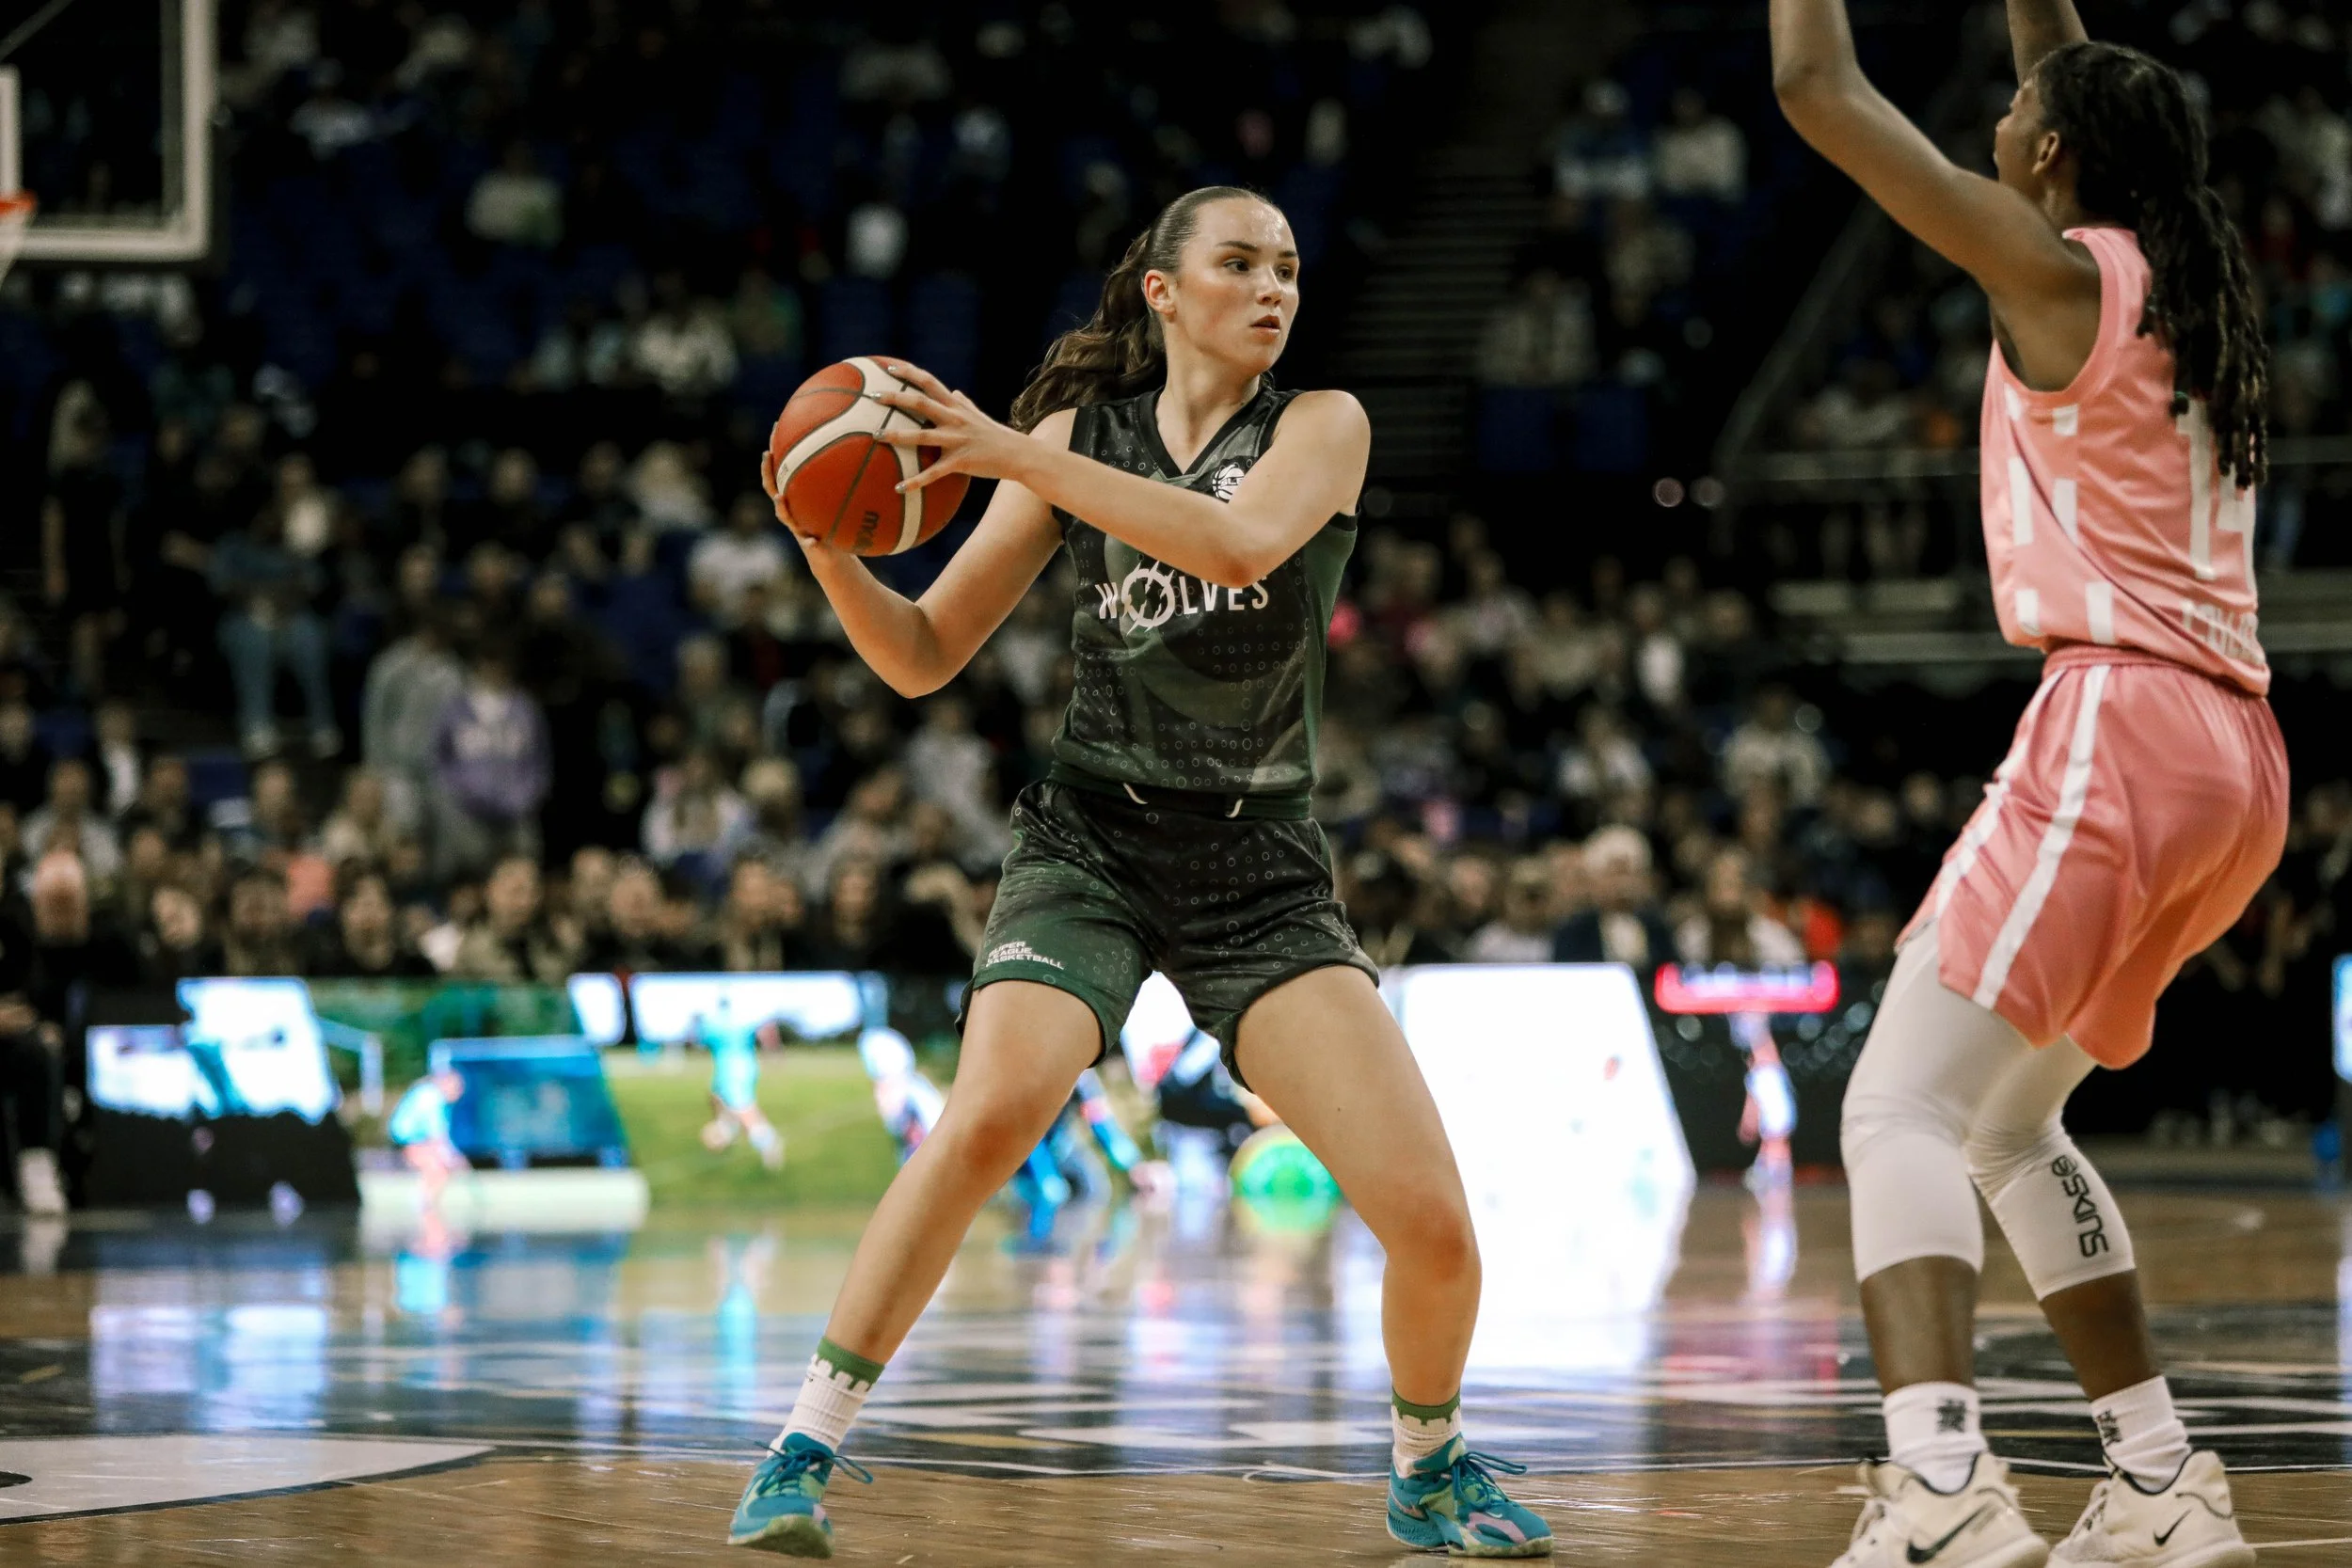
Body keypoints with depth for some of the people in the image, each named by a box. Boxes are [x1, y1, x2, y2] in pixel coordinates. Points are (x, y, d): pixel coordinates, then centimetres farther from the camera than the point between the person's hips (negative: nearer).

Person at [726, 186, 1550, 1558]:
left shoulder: (1321, 426, 1)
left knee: (1432, 1220, -11)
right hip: (1092, 841, 0)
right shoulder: (1083, 433, 6)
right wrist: (829, 545, -12)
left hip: (1263, 869, 0)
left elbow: (1240, 540, -23)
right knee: (993, 1109, -30)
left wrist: (1020, 460, -27)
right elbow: (923, 657, 7)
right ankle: (805, 1454, -21)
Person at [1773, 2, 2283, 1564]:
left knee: (1904, 1107, -14)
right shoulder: (2192, 280, 16)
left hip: (2122, 722, -9)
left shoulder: (2059, 272, -5)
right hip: (2238, 752, 9)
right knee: (2008, 1117, 21)